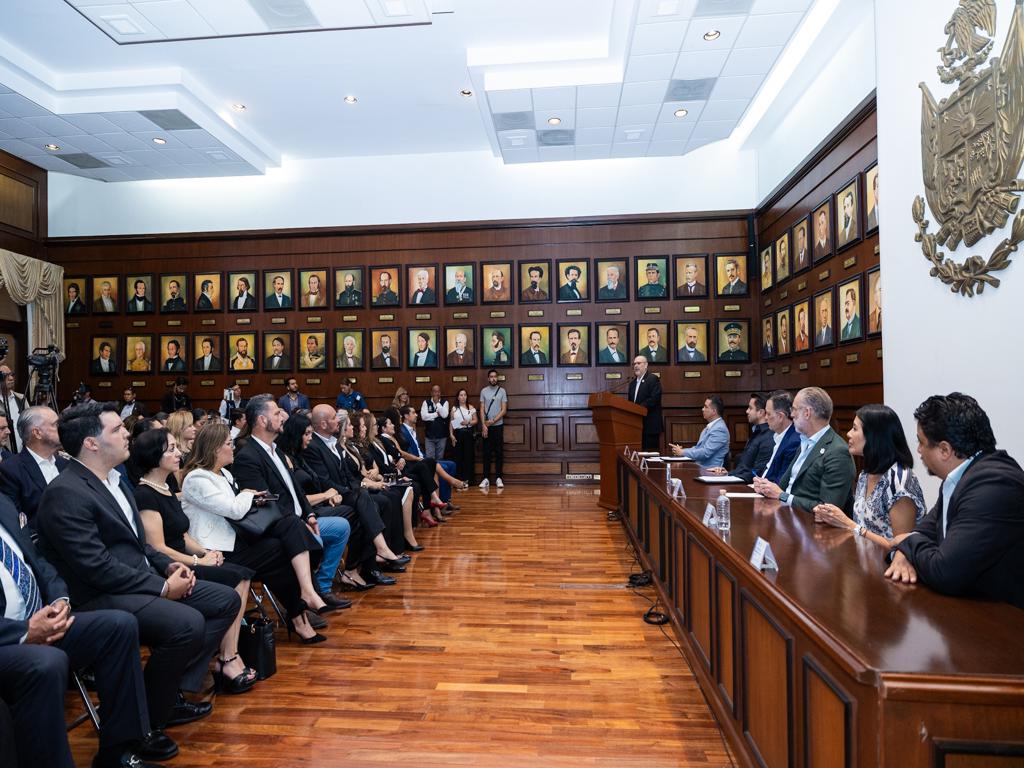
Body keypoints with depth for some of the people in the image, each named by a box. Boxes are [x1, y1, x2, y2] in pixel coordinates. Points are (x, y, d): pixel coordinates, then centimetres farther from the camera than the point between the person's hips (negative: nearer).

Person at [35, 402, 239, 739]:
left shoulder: (114, 479, 12)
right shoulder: (65, 494, -17)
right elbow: (97, 568, -22)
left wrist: (169, 566, 2)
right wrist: (163, 586, -17)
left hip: (142, 579, 10)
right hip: (100, 597, -9)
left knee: (226, 600, 2)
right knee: (188, 623, -30)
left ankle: (176, 690, 6)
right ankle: (147, 719, -6)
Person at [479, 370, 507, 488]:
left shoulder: (502, 391, 0)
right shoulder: (483, 391, 3)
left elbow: (504, 410, -4)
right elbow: (482, 409, 1)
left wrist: (493, 421, -13)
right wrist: (484, 425, -8)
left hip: (498, 425, -1)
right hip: (486, 426, 1)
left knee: (499, 452, 2)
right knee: (487, 453, 3)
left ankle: (498, 478, 7)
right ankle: (486, 478, 7)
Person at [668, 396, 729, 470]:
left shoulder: (719, 429, -15)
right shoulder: (709, 426, 16)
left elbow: (705, 453, -21)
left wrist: (682, 452, -13)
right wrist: (681, 450, 2)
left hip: (709, 470, -9)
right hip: (699, 466, 9)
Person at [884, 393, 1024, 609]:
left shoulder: (994, 485, -24)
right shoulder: (960, 474, 3)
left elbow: (944, 573, -27)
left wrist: (909, 542, -7)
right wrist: (905, 551, -10)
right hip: (968, 602, 7)